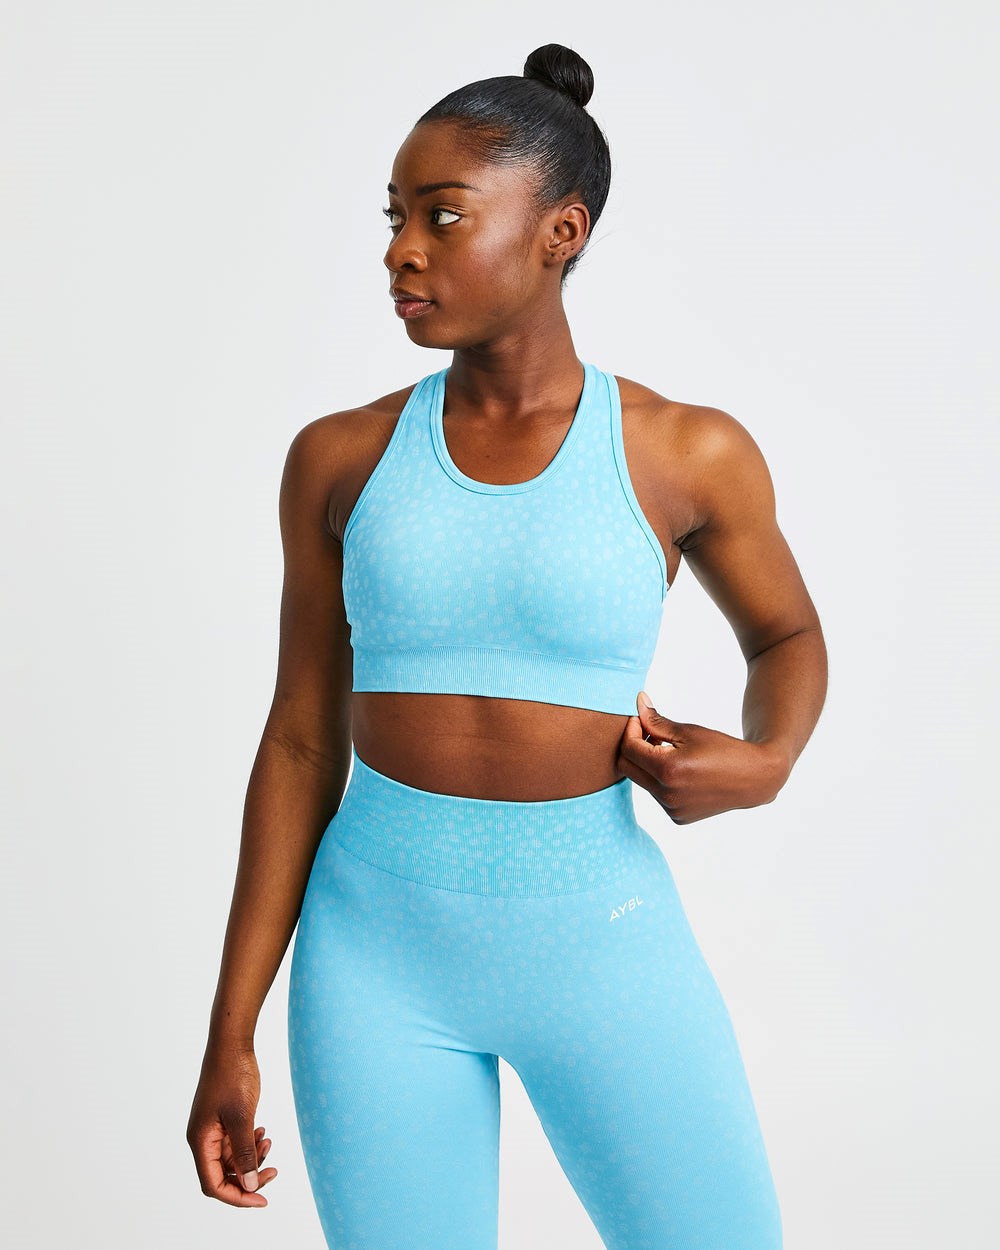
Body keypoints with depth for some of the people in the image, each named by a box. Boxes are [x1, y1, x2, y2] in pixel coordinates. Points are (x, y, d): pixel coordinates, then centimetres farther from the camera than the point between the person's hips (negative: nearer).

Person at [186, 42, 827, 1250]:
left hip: (601, 946, 0)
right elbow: (300, 746, 1)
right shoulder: (340, 459, -3)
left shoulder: (687, 451, -6)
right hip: (381, 950, 1)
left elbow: (788, 635, 12)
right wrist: (229, 1037, 1)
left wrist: (762, 766, -11)